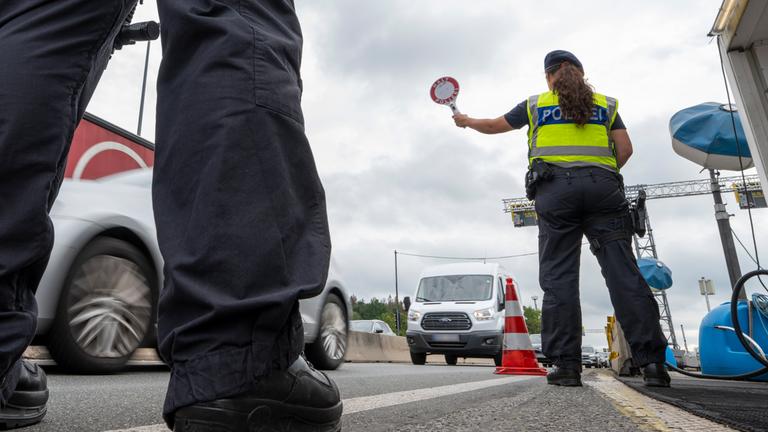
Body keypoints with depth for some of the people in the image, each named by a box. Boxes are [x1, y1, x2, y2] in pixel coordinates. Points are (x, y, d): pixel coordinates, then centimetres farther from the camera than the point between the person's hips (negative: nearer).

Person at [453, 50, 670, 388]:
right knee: (623, 272, -3)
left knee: (558, 277, -2)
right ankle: (652, 362, -7)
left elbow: (493, 126, 28)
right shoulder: (605, 104, 20)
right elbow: (625, 148, 11)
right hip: (602, 187, 2)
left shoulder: (536, 104, 18)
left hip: (555, 188, -1)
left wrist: (466, 121, 47)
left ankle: (566, 364, -5)